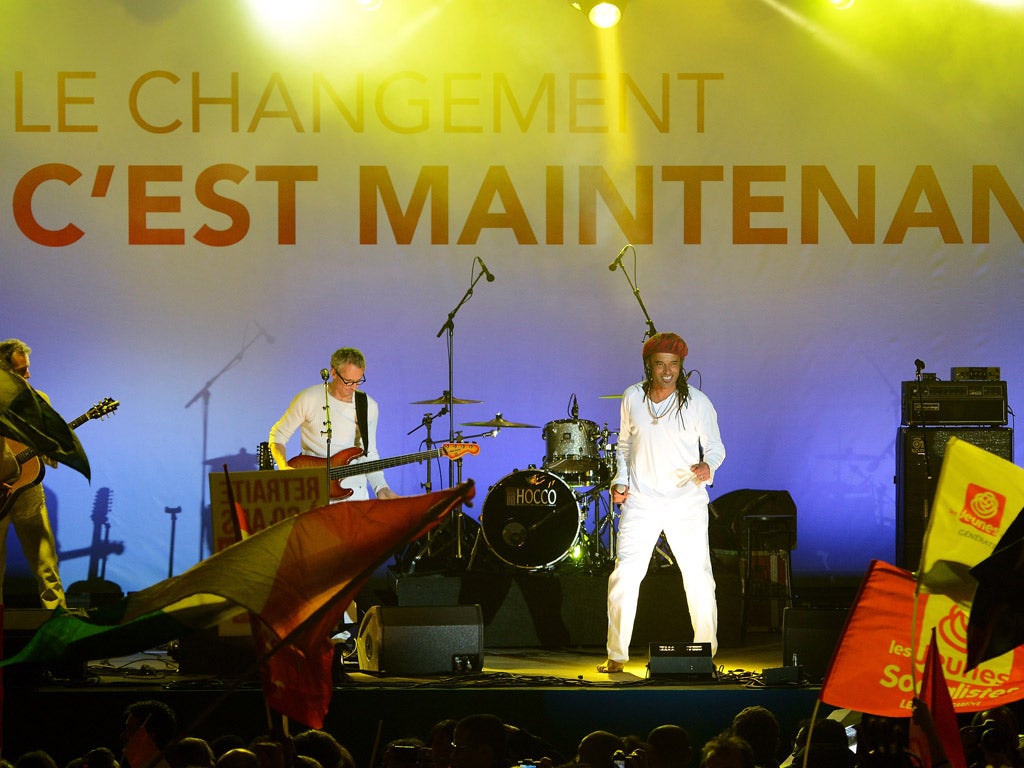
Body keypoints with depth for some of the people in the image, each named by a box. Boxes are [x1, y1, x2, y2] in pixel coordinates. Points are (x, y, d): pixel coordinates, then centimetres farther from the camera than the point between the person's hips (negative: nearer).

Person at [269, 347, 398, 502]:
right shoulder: (309, 399, -5)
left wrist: (381, 489, -3)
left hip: (353, 488, 3)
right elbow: (278, 434, 4)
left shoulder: (369, 406, 5)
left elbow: (369, 454, 11)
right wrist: (285, 468, -11)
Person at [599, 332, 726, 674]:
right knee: (624, 576, -10)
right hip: (641, 502, 1)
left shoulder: (697, 402, -3)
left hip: (687, 503, -1)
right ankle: (616, 656, -1)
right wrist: (621, 480, 3)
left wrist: (708, 466, -18)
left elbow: (715, 446, 4)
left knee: (699, 579, 1)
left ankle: (707, 653, 18)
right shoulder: (632, 398, 4)